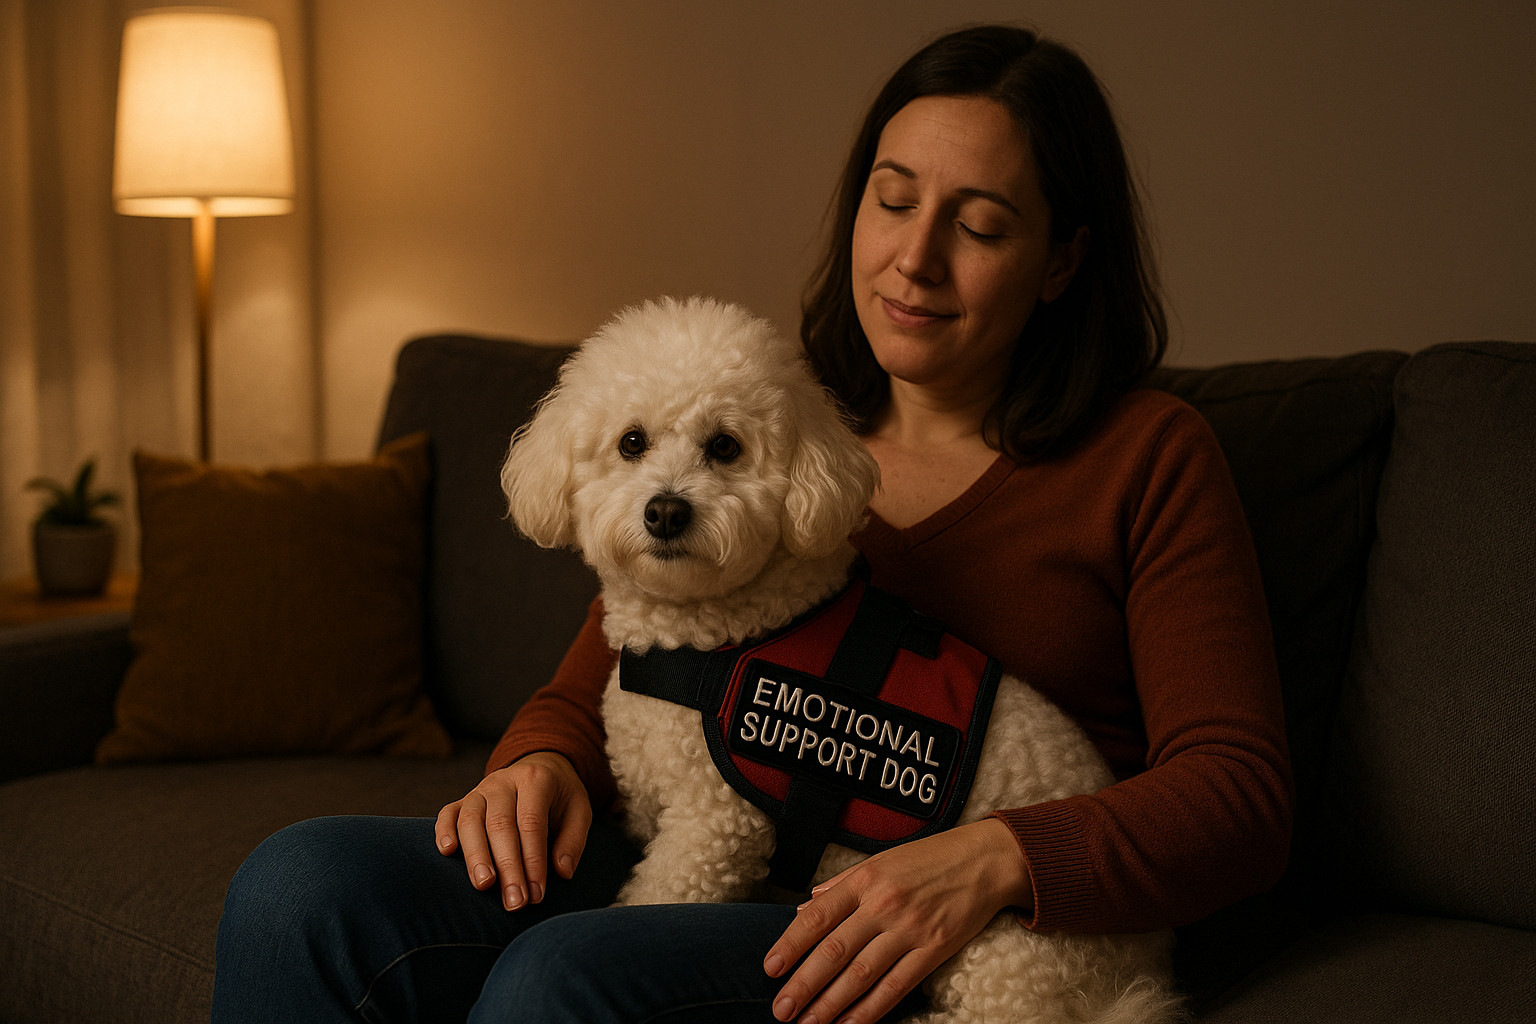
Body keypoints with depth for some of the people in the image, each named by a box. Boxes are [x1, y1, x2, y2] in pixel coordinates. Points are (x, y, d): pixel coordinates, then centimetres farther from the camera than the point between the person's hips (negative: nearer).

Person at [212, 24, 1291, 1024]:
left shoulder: (1147, 458, 3)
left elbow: (1242, 795, -4)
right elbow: (586, 698, 16)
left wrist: (993, 857, -21)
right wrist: (540, 763, -9)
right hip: (692, 888, 4)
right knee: (303, 889, -21)